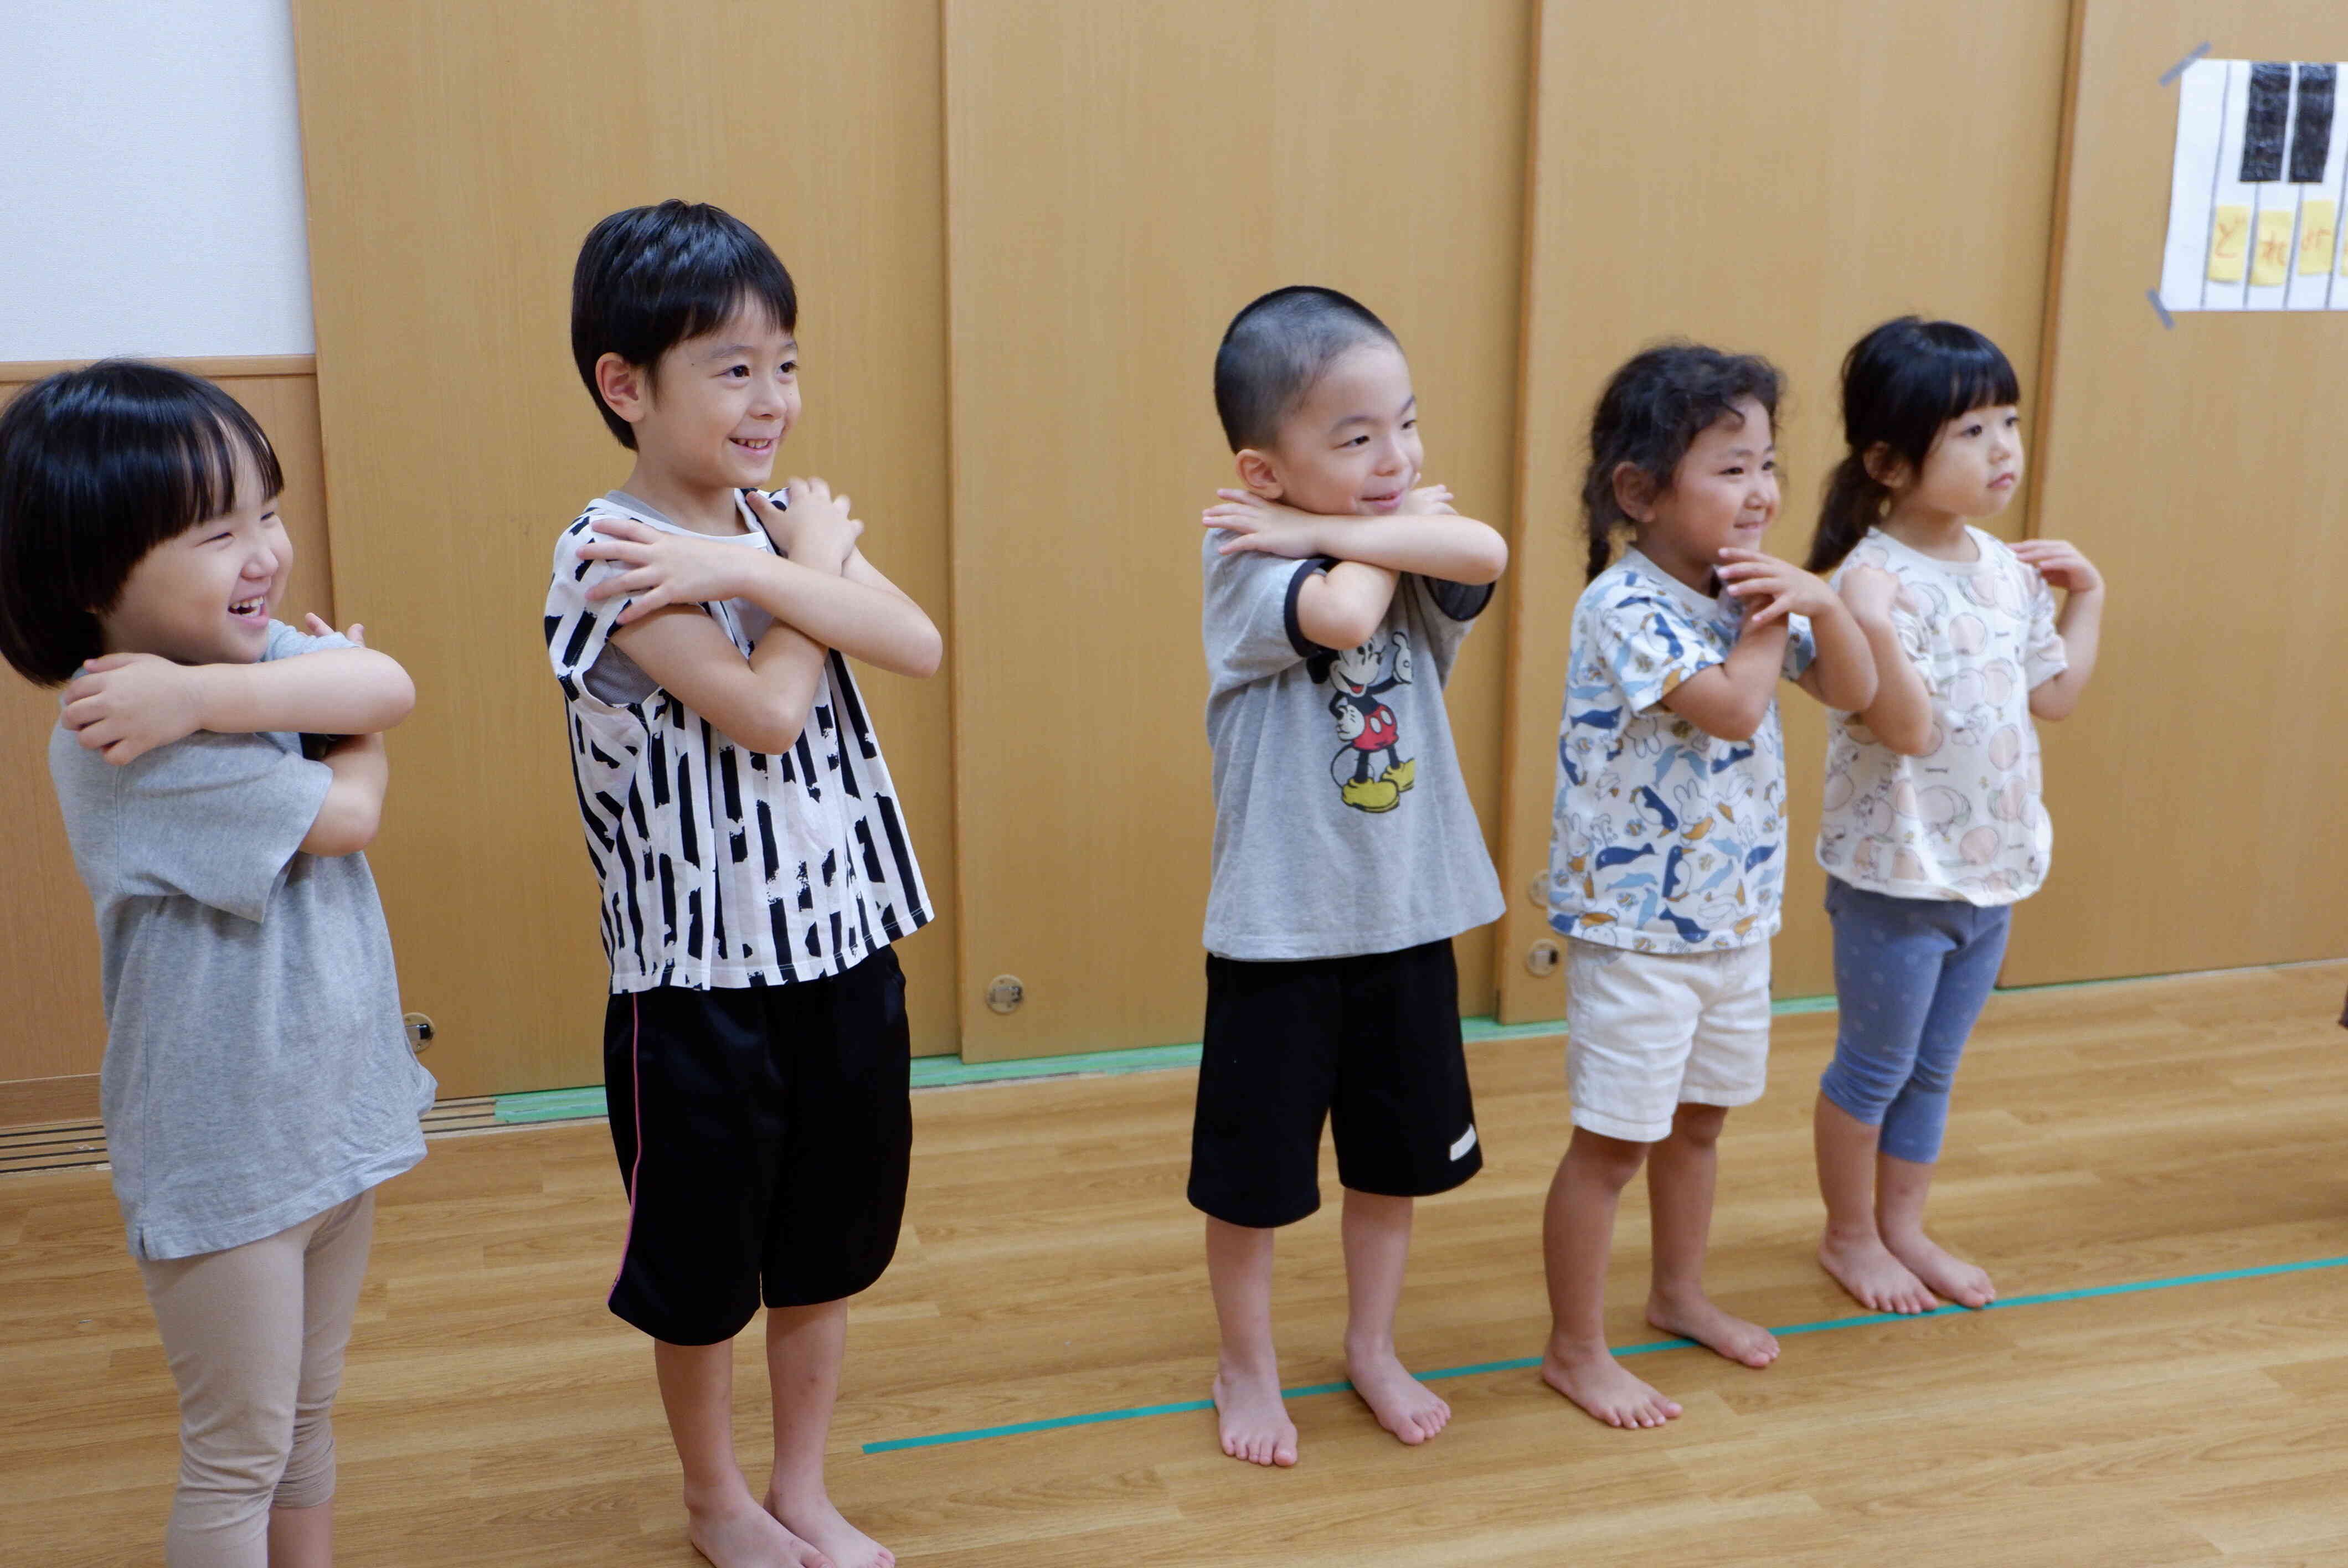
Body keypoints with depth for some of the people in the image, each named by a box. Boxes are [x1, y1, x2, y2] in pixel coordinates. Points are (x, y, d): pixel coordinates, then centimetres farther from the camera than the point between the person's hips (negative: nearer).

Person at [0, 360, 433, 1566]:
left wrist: (207, 694, -31)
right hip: (225, 1158, -7)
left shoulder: (241, 648, -1)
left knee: (307, 1421, 22)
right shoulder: (124, 743, -24)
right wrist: (332, 699, -4)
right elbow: (349, 815, -22)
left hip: (338, 1116, 7)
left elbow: (390, 690, -19)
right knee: (239, 1459, 9)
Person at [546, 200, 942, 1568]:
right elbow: (765, 710, -25)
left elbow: (918, 646, -13)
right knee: (701, 1261, 13)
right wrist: (813, 567, -10)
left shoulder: (788, 519, 4)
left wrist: (746, 570, -23)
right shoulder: (609, 555, -15)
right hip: (700, 970, -5)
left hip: (843, 946, 6)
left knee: (830, 1246, 17)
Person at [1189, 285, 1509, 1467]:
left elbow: (1484, 554, -22)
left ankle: (1372, 1349, 41)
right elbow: (1343, 616, -34)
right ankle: (1247, 1368, 34)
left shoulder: (1414, 562, 0)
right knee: (1253, 1170, 10)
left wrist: (1333, 527, -24)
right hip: (1279, 926, -5)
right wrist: (1395, 529, -16)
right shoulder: (1244, 558, -15)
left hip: (1409, 916, 5)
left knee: (1399, 1154, 19)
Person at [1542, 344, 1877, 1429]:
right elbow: (1733, 706, -31)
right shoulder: (1626, 605, -21)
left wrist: (1816, 600, -11)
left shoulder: (1749, 589, 5)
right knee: (1613, 1141, 3)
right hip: (1636, 928, -8)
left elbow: (1854, 690, 6)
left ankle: (1680, 1294, 43)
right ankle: (1575, 1350, 18)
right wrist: (1769, 615, -15)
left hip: (1736, 918, 8)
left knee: (1698, 1119, 23)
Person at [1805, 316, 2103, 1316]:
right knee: (1875, 1067, 10)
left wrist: (2086, 598, 13)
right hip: (1896, 874, -7)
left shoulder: (2010, 569, 4)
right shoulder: (1875, 579, -21)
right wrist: (1870, 626, -40)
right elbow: (1907, 729, -27)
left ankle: (1903, 1227, 36)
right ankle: (1850, 1236, 30)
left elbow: (2057, 695, 14)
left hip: (1992, 866, 7)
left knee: (1933, 1069, 20)